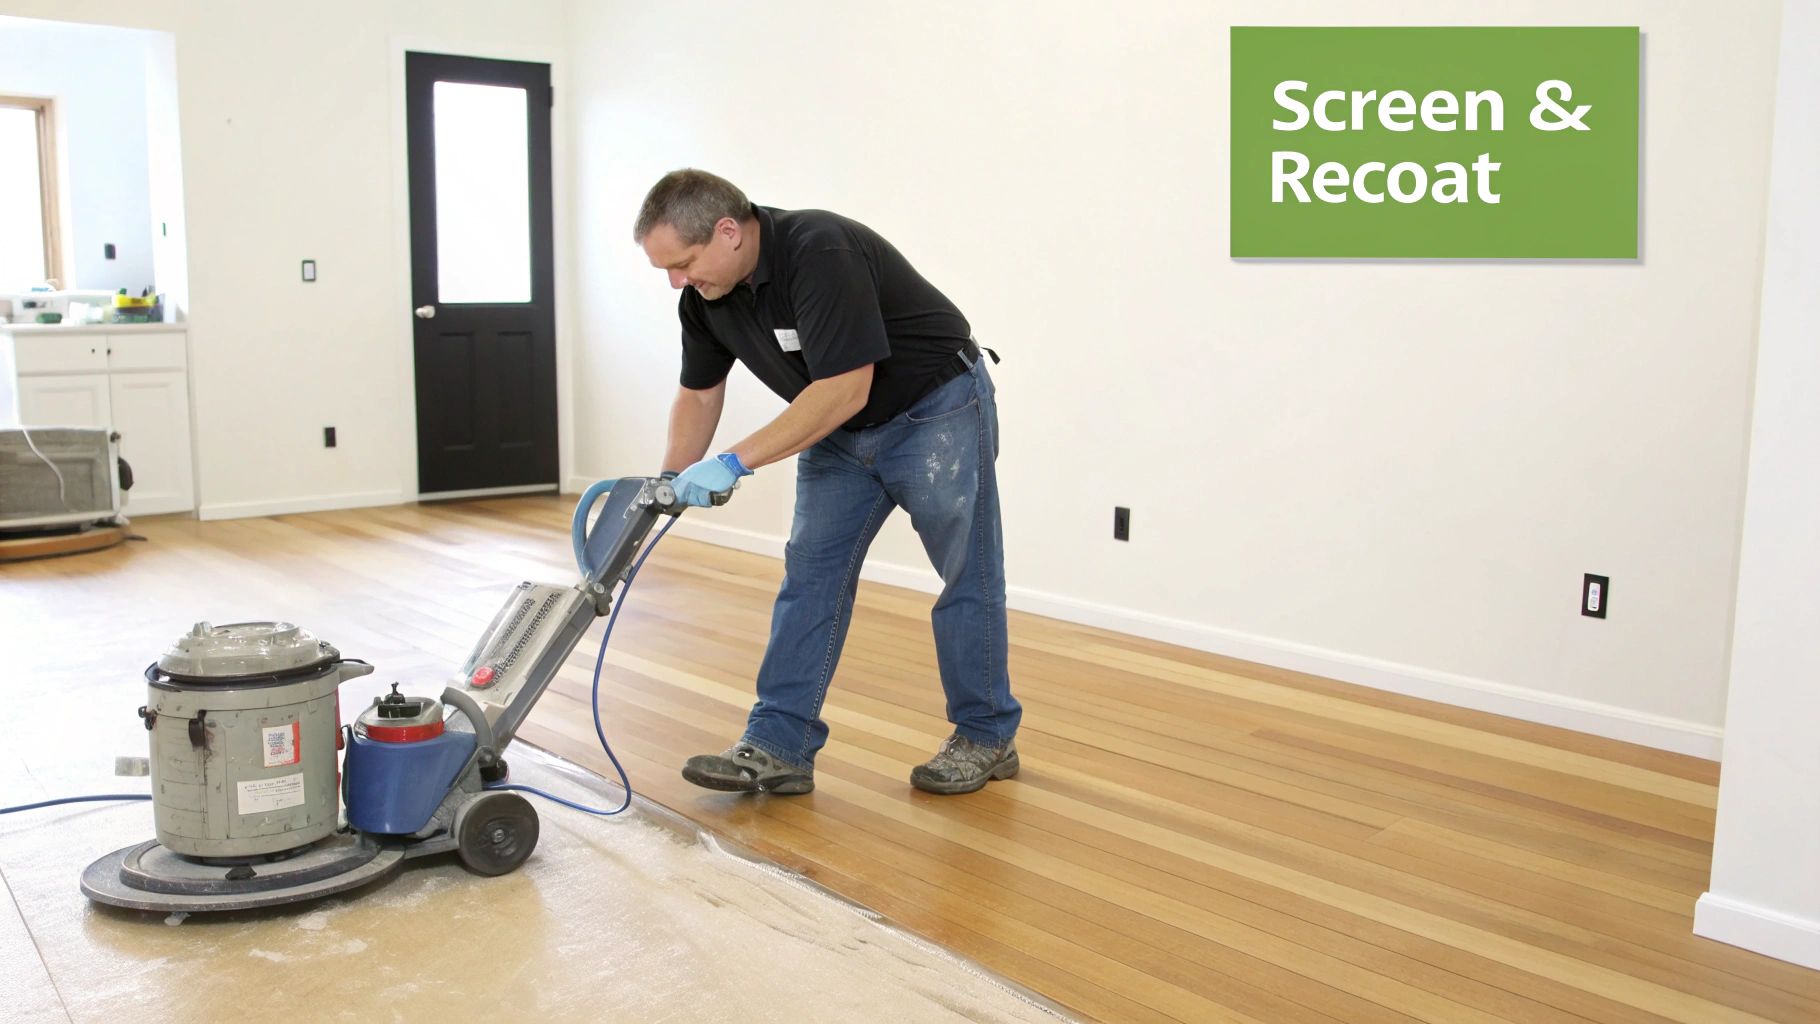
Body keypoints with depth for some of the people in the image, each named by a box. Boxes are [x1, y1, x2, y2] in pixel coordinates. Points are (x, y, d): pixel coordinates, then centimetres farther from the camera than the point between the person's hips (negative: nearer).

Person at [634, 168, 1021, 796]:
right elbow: (699, 393, 6)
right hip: (844, 432, 8)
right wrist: (671, 485, -2)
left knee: (967, 577, 3)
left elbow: (845, 389, -34)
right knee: (810, 577, 1)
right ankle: (779, 746, 5)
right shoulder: (705, 296, -7)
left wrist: (735, 463, -33)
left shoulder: (821, 252, -32)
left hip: (937, 410, -7)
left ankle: (987, 736, 17)